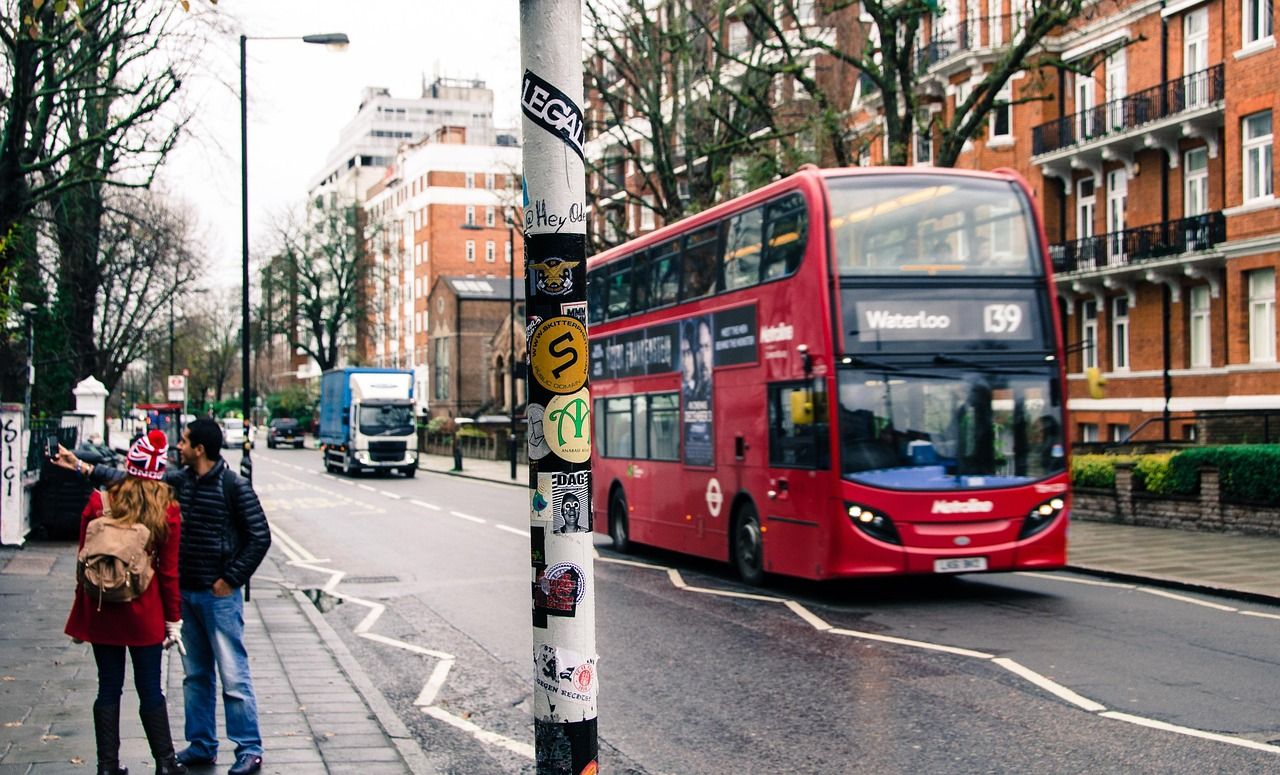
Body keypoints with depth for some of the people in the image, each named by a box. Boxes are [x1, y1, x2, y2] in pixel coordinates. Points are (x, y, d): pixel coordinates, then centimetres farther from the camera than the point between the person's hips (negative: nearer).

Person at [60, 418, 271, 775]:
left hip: (219, 596, -7)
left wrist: (231, 579, -12)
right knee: (196, 675, 14)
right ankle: (202, 745, 24)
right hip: (186, 592, 7)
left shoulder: (234, 487, -12)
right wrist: (82, 467, 16)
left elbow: (260, 537, -12)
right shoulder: (179, 481, 7)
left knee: (234, 675, -5)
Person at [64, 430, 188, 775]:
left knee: (108, 688, 9)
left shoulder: (99, 503, -5)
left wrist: (82, 613, 8)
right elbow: (169, 571, -3)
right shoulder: (166, 510, -7)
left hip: (102, 612, 1)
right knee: (150, 690, 9)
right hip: (145, 614, -1)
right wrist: (173, 620, 4)